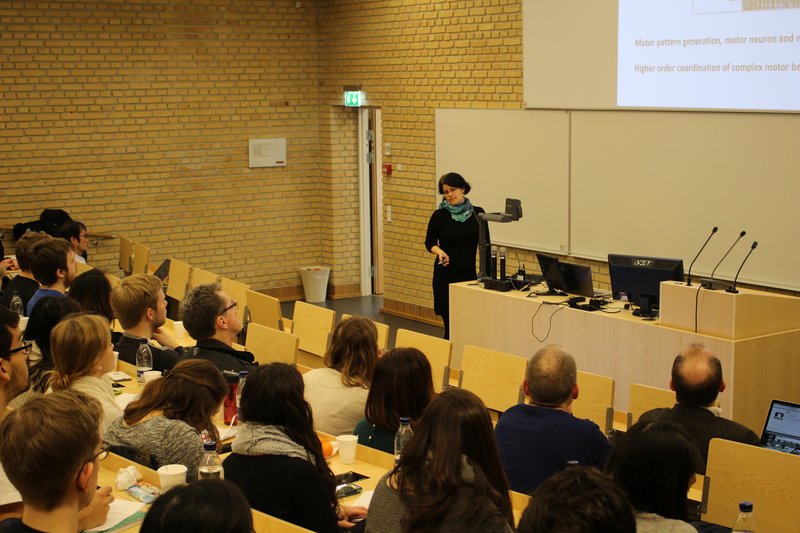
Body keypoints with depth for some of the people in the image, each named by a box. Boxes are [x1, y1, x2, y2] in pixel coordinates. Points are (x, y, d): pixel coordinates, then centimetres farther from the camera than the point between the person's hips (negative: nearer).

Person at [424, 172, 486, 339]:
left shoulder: (478, 213, 3)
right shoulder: (439, 215, -2)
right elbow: (429, 242, 6)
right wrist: (439, 251, -16)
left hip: (470, 273, 2)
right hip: (446, 274, -1)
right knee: (451, 322, -4)